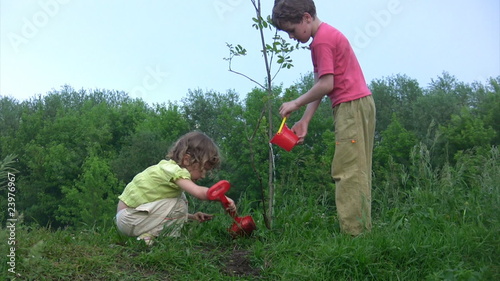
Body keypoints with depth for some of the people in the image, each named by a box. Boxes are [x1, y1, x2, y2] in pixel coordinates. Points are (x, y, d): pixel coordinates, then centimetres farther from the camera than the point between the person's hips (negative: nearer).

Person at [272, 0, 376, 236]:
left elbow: (325, 85, -18)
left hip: (351, 106, -10)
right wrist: (304, 121, 10)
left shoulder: (322, 40, -12)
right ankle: (362, 229, 13)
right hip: (360, 104, 10)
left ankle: (352, 232, -11)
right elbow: (320, 86, 15)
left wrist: (295, 104, -6)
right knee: (357, 171, 10)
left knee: (347, 171, -11)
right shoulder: (328, 35, 19)